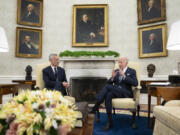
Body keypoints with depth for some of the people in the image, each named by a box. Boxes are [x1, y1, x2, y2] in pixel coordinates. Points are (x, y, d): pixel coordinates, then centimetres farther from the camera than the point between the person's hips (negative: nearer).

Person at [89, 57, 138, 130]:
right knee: (109, 95, -34)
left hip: (125, 93, -4)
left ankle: (96, 107, -27)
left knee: (107, 86, -29)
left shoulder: (132, 71, 8)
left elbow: (135, 83, -10)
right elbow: (109, 82, 13)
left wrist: (124, 76, -18)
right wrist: (112, 77, -8)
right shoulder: (116, 71, 20)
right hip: (115, 92, 4)